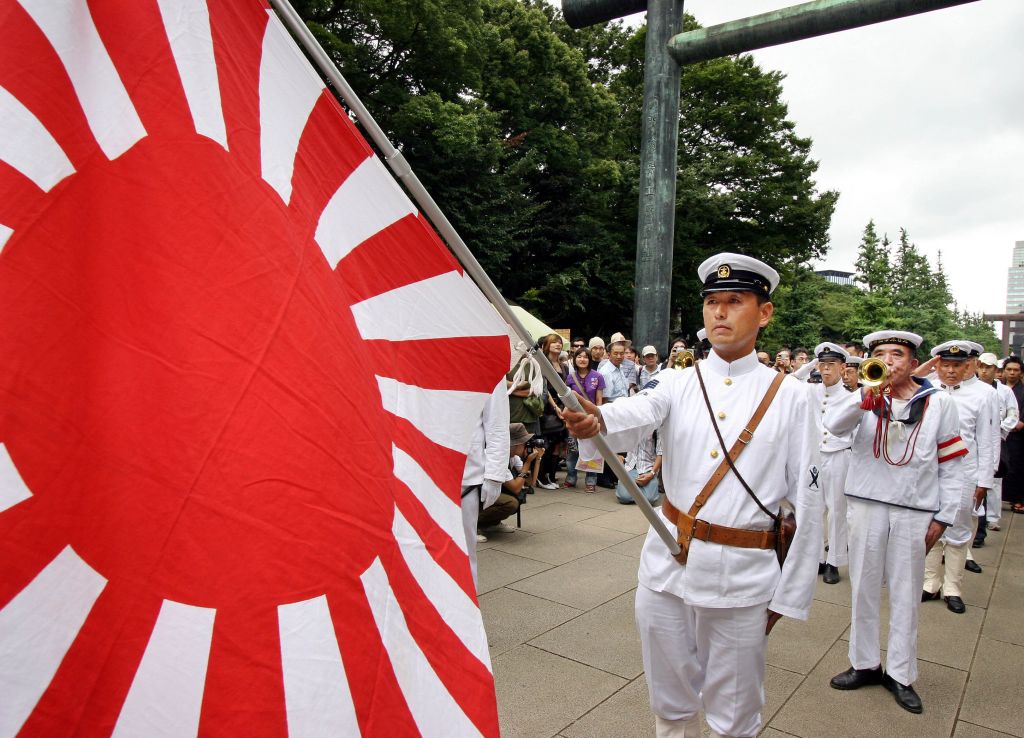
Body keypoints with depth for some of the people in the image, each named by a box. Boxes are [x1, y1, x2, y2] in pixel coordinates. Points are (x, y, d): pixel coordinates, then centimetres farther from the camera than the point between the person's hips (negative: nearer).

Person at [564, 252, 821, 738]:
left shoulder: (789, 397, -4)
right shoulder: (679, 385, 0)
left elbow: (806, 502, -2)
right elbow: (637, 415, -23)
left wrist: (789, 593, 0)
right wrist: (595, 420, -46)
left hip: (742, 576, -1)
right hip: (665, 567, 2)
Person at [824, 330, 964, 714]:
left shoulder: (939, 403, 0)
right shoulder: (866, 398, 1)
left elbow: (950, 465, 3)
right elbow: (833, 424, -18)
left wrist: (943, 516, 0)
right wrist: (868, 395, -30)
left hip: (915, 512, -1)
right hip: (866, 505, 1)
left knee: (905, 595, 10)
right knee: (864, 588, 11)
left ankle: (900, 674, 25)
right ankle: (865, 664, 27)